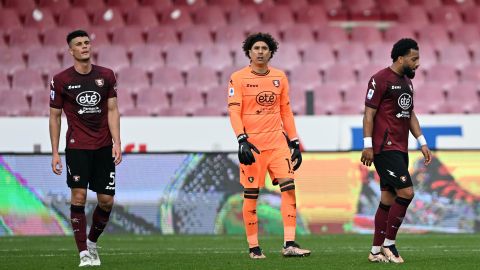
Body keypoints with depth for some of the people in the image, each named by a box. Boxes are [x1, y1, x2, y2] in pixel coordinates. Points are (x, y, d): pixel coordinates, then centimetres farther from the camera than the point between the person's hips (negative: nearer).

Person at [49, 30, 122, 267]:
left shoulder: (106, 76, 4)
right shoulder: (61, 80, -1)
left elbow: (112, 110, 5)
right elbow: (54, 116, 4)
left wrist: (117, 143, -5)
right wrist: (55, 153, 0)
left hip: (103, 147, 2)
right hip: (77, 146, -2)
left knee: (106, 201, 1)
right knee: (79, 197, -13)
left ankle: (92, 241, 26)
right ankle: (84, 253, -7)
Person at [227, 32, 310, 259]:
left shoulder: (280, 77, 11)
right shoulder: (238, 78, -1)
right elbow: (234, 111, -8)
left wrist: (294, 142, 13)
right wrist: (242, 140, -20)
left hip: (277, 141, 3)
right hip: (252, 143, -3)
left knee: (289, 187, -10)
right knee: (251, 194, 0)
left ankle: (289, 244, -11)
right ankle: (254, 247, 9)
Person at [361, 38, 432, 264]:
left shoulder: (406, 82, 18)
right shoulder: (380, 80, -10)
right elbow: (369, 114, -11)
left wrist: (422, 142, 17)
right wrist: (367, 145, -15)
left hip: (400, 149, 9)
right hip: (385, 148, -9)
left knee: (388, 199, 9)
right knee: (406, 192, -15)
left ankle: (376, 251, 13)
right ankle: (388, 244, -6)